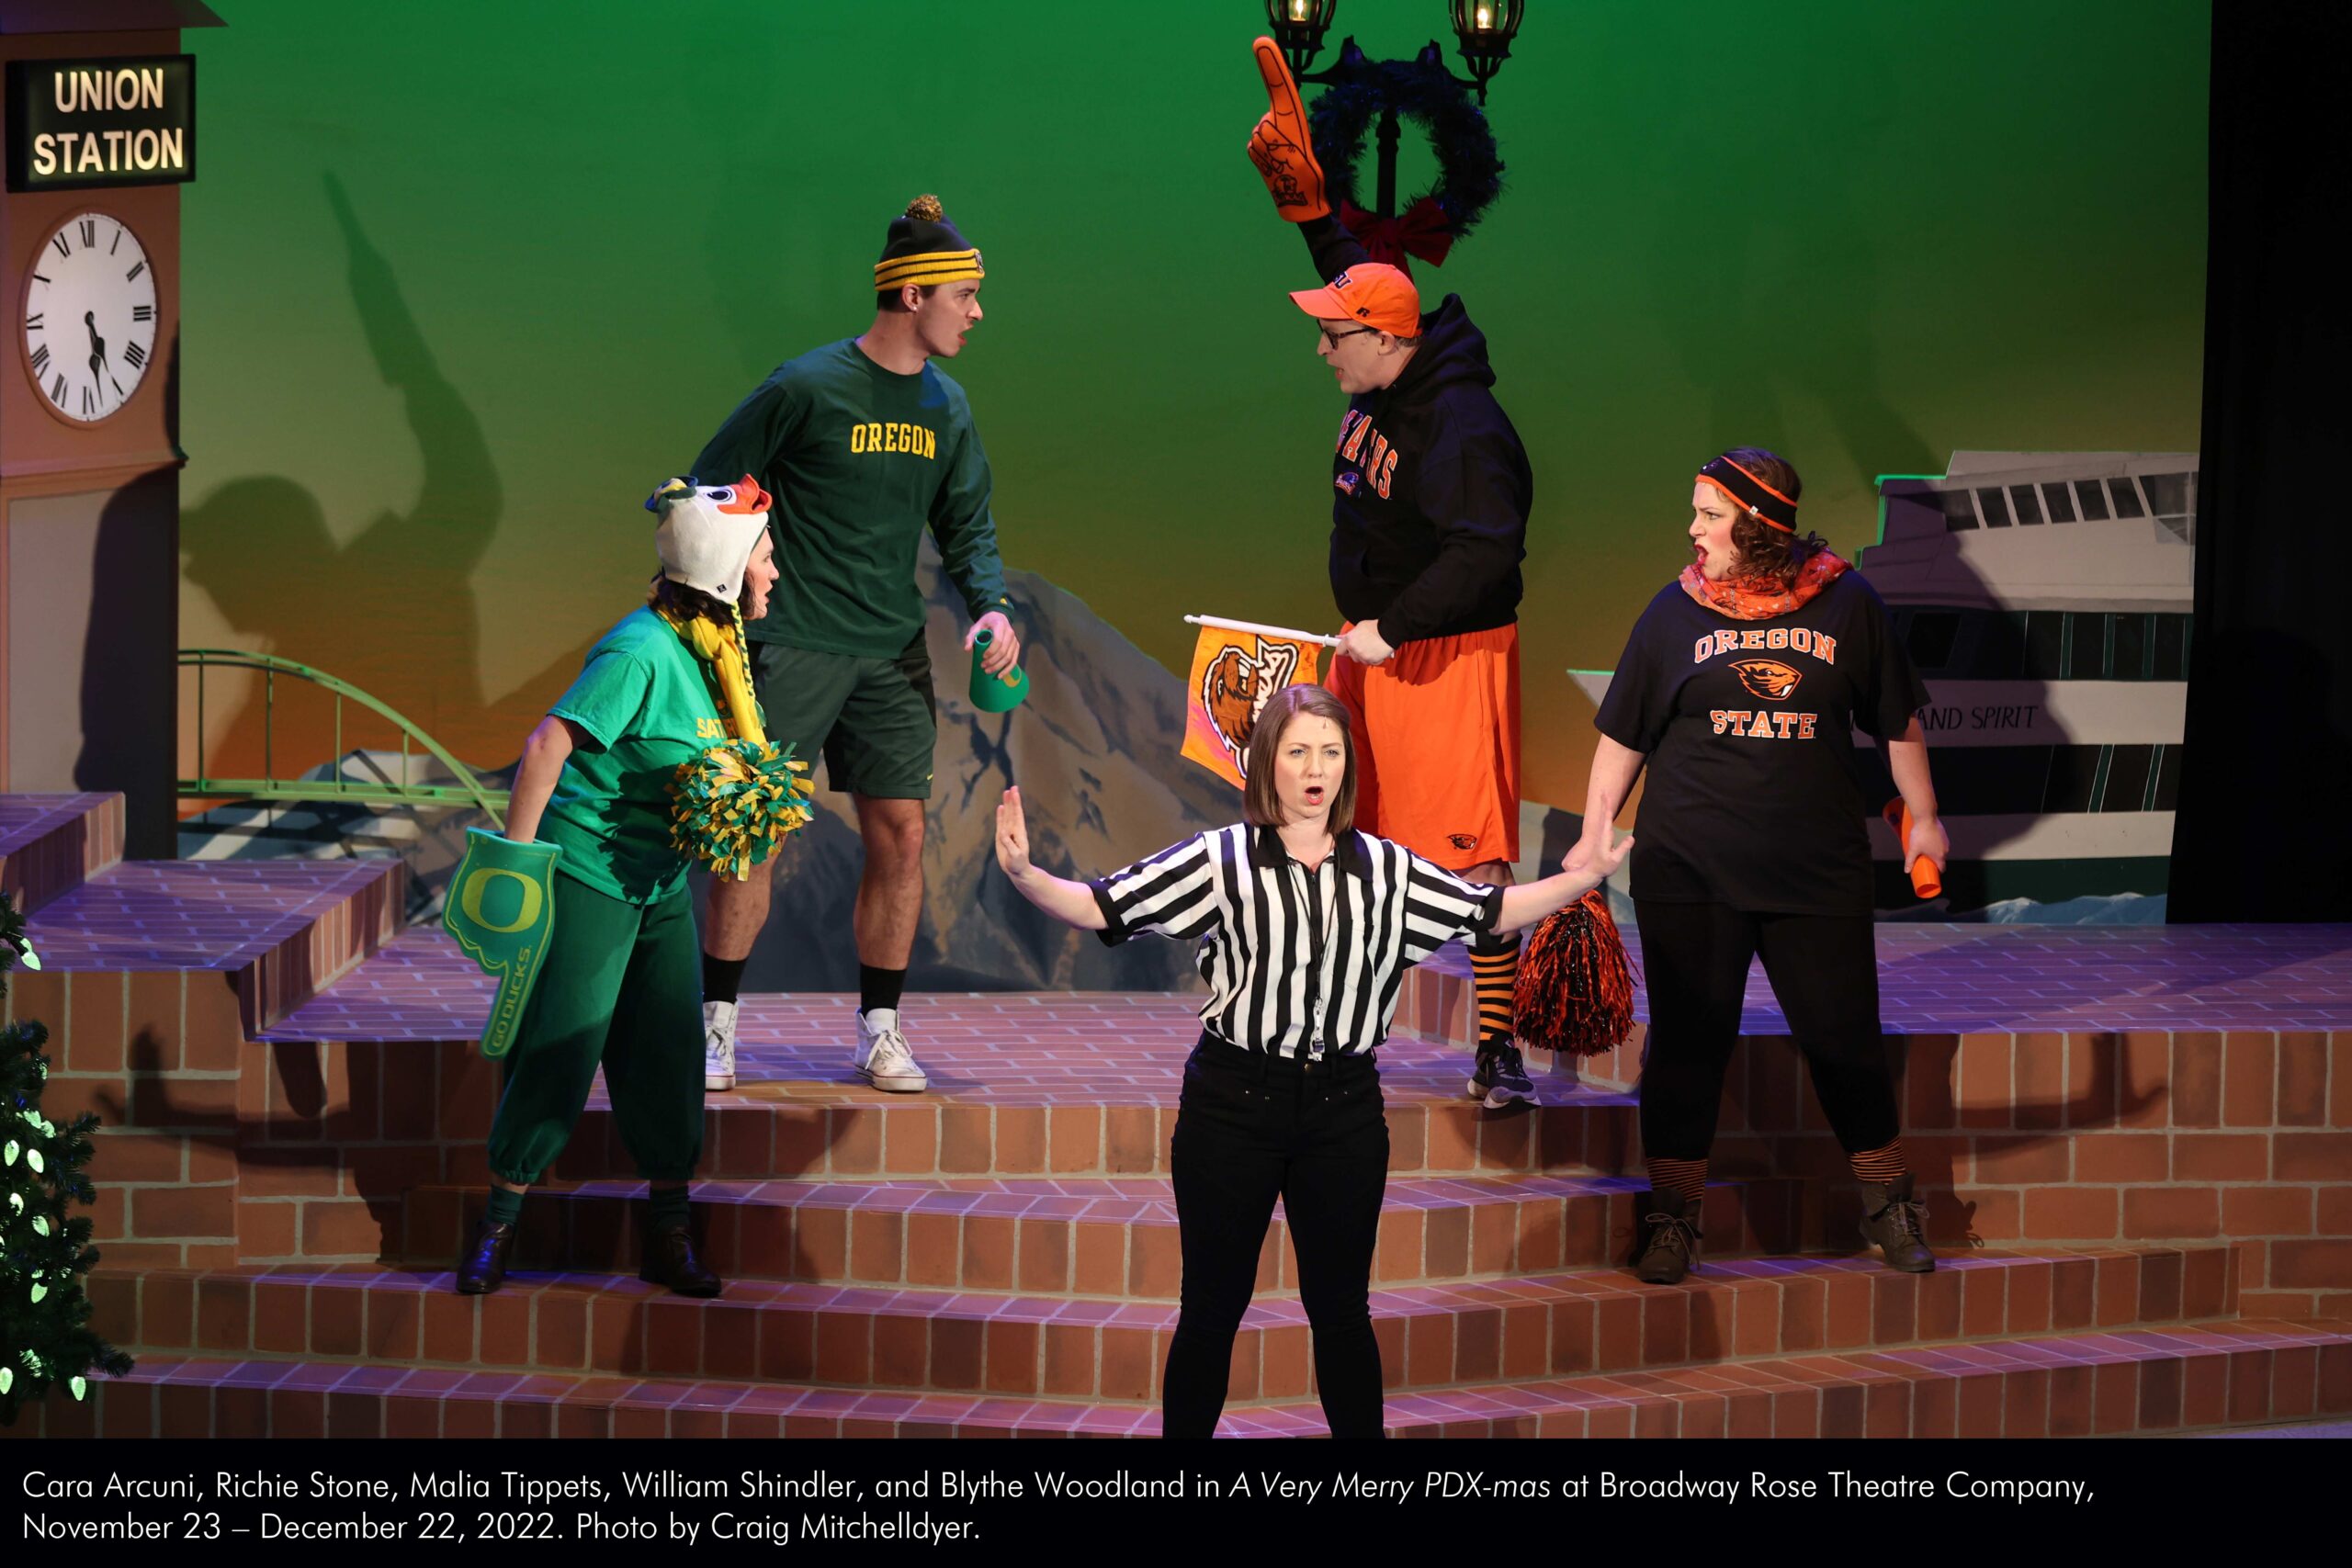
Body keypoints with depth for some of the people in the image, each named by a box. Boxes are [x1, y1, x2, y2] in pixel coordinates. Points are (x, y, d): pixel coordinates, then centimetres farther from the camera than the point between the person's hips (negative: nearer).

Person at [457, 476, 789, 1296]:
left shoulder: (712, 651, 5)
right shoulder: (641, 653, -21)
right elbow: (547, 744, -24)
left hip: (661, 885, 8)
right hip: (588, 878, -8)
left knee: (669, 1051, 7)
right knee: (559, 1052, -3)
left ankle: (669, 1236, 17)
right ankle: (497, 1227, 12)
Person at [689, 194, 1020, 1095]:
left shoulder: (945, 405, 9)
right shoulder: (807, 387, -8)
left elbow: (968, 527, 14)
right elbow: (710, 495, -2)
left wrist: (992, 606, -4)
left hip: (893, 655, 5)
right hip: (792, 647, -5)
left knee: (900, 836, 1)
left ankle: (879, 1031, 12)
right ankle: (717, 1026, 6)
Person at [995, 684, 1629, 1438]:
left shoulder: (1386, 868, 7)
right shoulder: (1221, 859, -3)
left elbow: (1491, 912, 14)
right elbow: (1104, 907, -9)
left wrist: (1582, 878, 5)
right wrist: (1025, 876, -24)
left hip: (1343, 1109, 3)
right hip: (1233, 1101, -2)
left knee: (1341, 1309, 12)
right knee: (1212, 1309, 5)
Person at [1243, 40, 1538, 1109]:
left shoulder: (1466, 430, -23)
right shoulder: (1380, 386, 4)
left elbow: (1485, 555, -30)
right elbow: (1361, 281, 21)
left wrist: (1394, 628, -28)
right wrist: (1308, 206, 16)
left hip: (1451, 658, -10)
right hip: (1372, 648, 10)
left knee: (1471, 852, -9)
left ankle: (1499, 1050, -5)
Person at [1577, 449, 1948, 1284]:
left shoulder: (1845, 603, 0)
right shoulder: (1676, 610, 1)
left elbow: (1897, 720, 12)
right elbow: (1623, 736, 7)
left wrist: (1922, 817, 16)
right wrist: (1593, 837, 3)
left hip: (1820, 866, 0)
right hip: (1689, 868, 0)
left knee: (1845, 1035, 5)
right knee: (1688, 1040, 1)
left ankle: (1888, 1206, 23)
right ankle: (1672, 1217, 12)